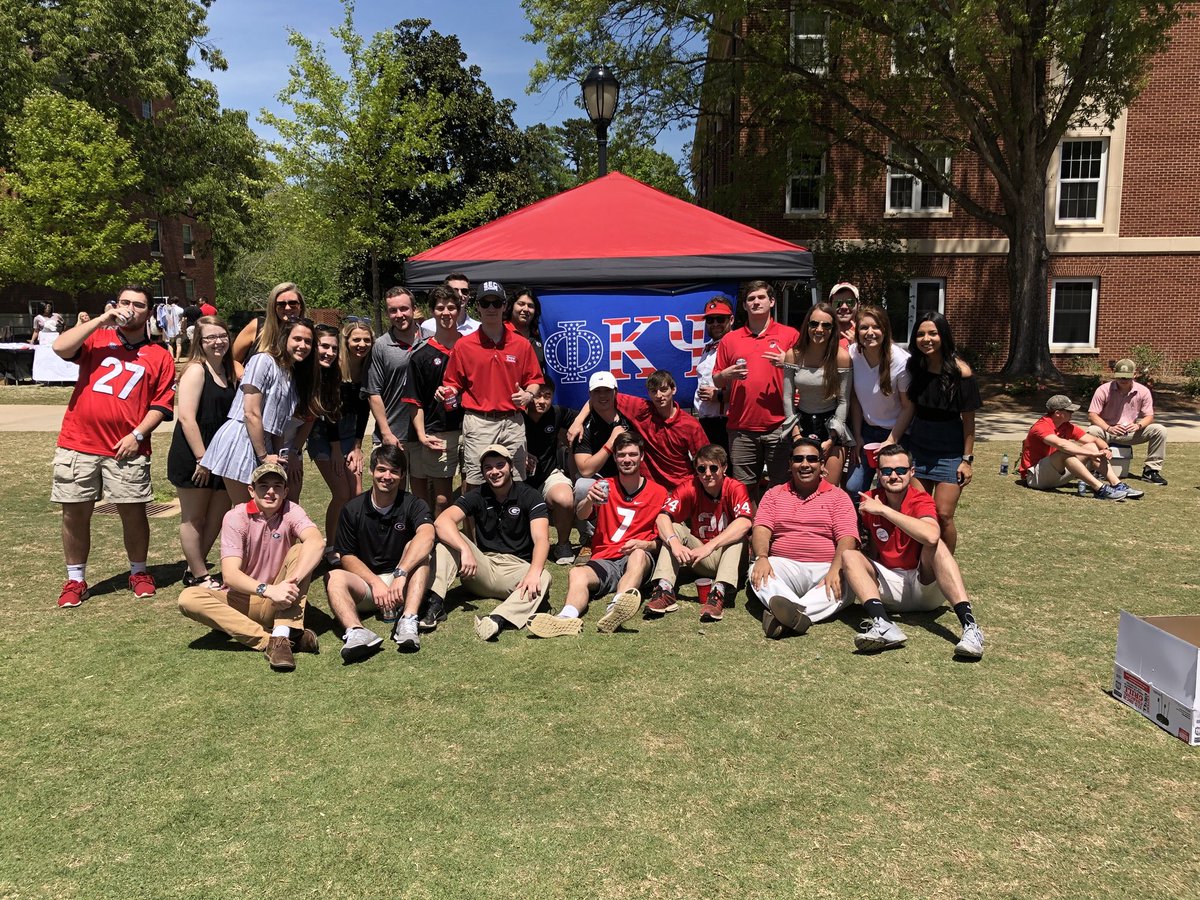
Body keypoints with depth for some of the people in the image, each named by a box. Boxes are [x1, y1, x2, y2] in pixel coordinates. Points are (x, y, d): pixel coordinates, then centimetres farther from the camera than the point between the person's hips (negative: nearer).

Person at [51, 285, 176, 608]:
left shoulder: (159, 356, 7)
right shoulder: (96, 338, 9)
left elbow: (162, 403, 2)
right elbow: (60, 347, -11)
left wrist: (137, 435, -10)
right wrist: (101, 320, -10)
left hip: (126, 448, -1)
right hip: (78, 444, 1)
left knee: (133, 512, 5)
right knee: (75, 513, 7)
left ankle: (139, 572, 24)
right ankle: (75, 580, 20)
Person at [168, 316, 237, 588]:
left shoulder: (228, 372, 12)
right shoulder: (196, 370, -10)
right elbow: (186, 417, -18)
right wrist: (202, 458, -21)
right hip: (193, 456, -7)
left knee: (218, 516, 13)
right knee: (193, 519, 6)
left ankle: (194, 569, 28)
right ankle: (199, 577, 16)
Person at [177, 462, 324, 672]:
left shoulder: (291, 511, -8)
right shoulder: (235, 517, -9)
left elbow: (316, 542, -30)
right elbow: (229, 574, -21)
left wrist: (293, 581, -44)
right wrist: (268, 589, -37)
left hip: (280, 602, 0)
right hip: (242, 600, 1)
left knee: (299, 550, -24)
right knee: (188, 598, -25)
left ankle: (282, 635, -36)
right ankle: (269, 639, -35)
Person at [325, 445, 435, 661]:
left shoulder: (413, 505, -5)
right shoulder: (353, 509, 1)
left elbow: (427, 536, -26)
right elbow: (347, 557, 0)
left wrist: (400, 574, -39)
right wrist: (376, 582, -17)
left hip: (402, 587, -1)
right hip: (365, 583, 1)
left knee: (416, 549, -26)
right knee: (334, 577, -27)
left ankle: (408, 622, -41)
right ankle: (356, 632, -53)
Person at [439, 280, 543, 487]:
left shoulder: (522, 344, 7)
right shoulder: (463, 345, 5)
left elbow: (534, 379, 11)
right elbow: (453, 383, 9)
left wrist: (528, 395, -9)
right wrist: (447, 392, -12)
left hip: (513, 422, 2)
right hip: (478, 422, -1)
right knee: (475, 483, -1)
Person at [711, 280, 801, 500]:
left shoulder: (790, 335, 7)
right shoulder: (730, 339, 12)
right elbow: (716, 381, 15)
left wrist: (788, 364, -12)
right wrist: (728, 374, -6)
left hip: (778, 426, -2)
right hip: (741, 428, 2)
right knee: (744, 488, 6)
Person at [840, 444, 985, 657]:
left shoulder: (921, 500, -11)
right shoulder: (869, 500, 0)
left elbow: (931, 536, -36)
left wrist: (883, 510, -30)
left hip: (926, 584, -3)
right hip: (890, 585, 3)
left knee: (936, 545, -29)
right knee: (850, 555, -19)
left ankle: (969, 625, -42)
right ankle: (883, 625, -43)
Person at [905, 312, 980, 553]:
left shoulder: (960, 371, -13)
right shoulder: (915, 366, 0)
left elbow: (968, 419, -10)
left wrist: (967, 459, -9)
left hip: (950, 451, -4)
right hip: (919, 446, 4)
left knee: (943, 515, -5)